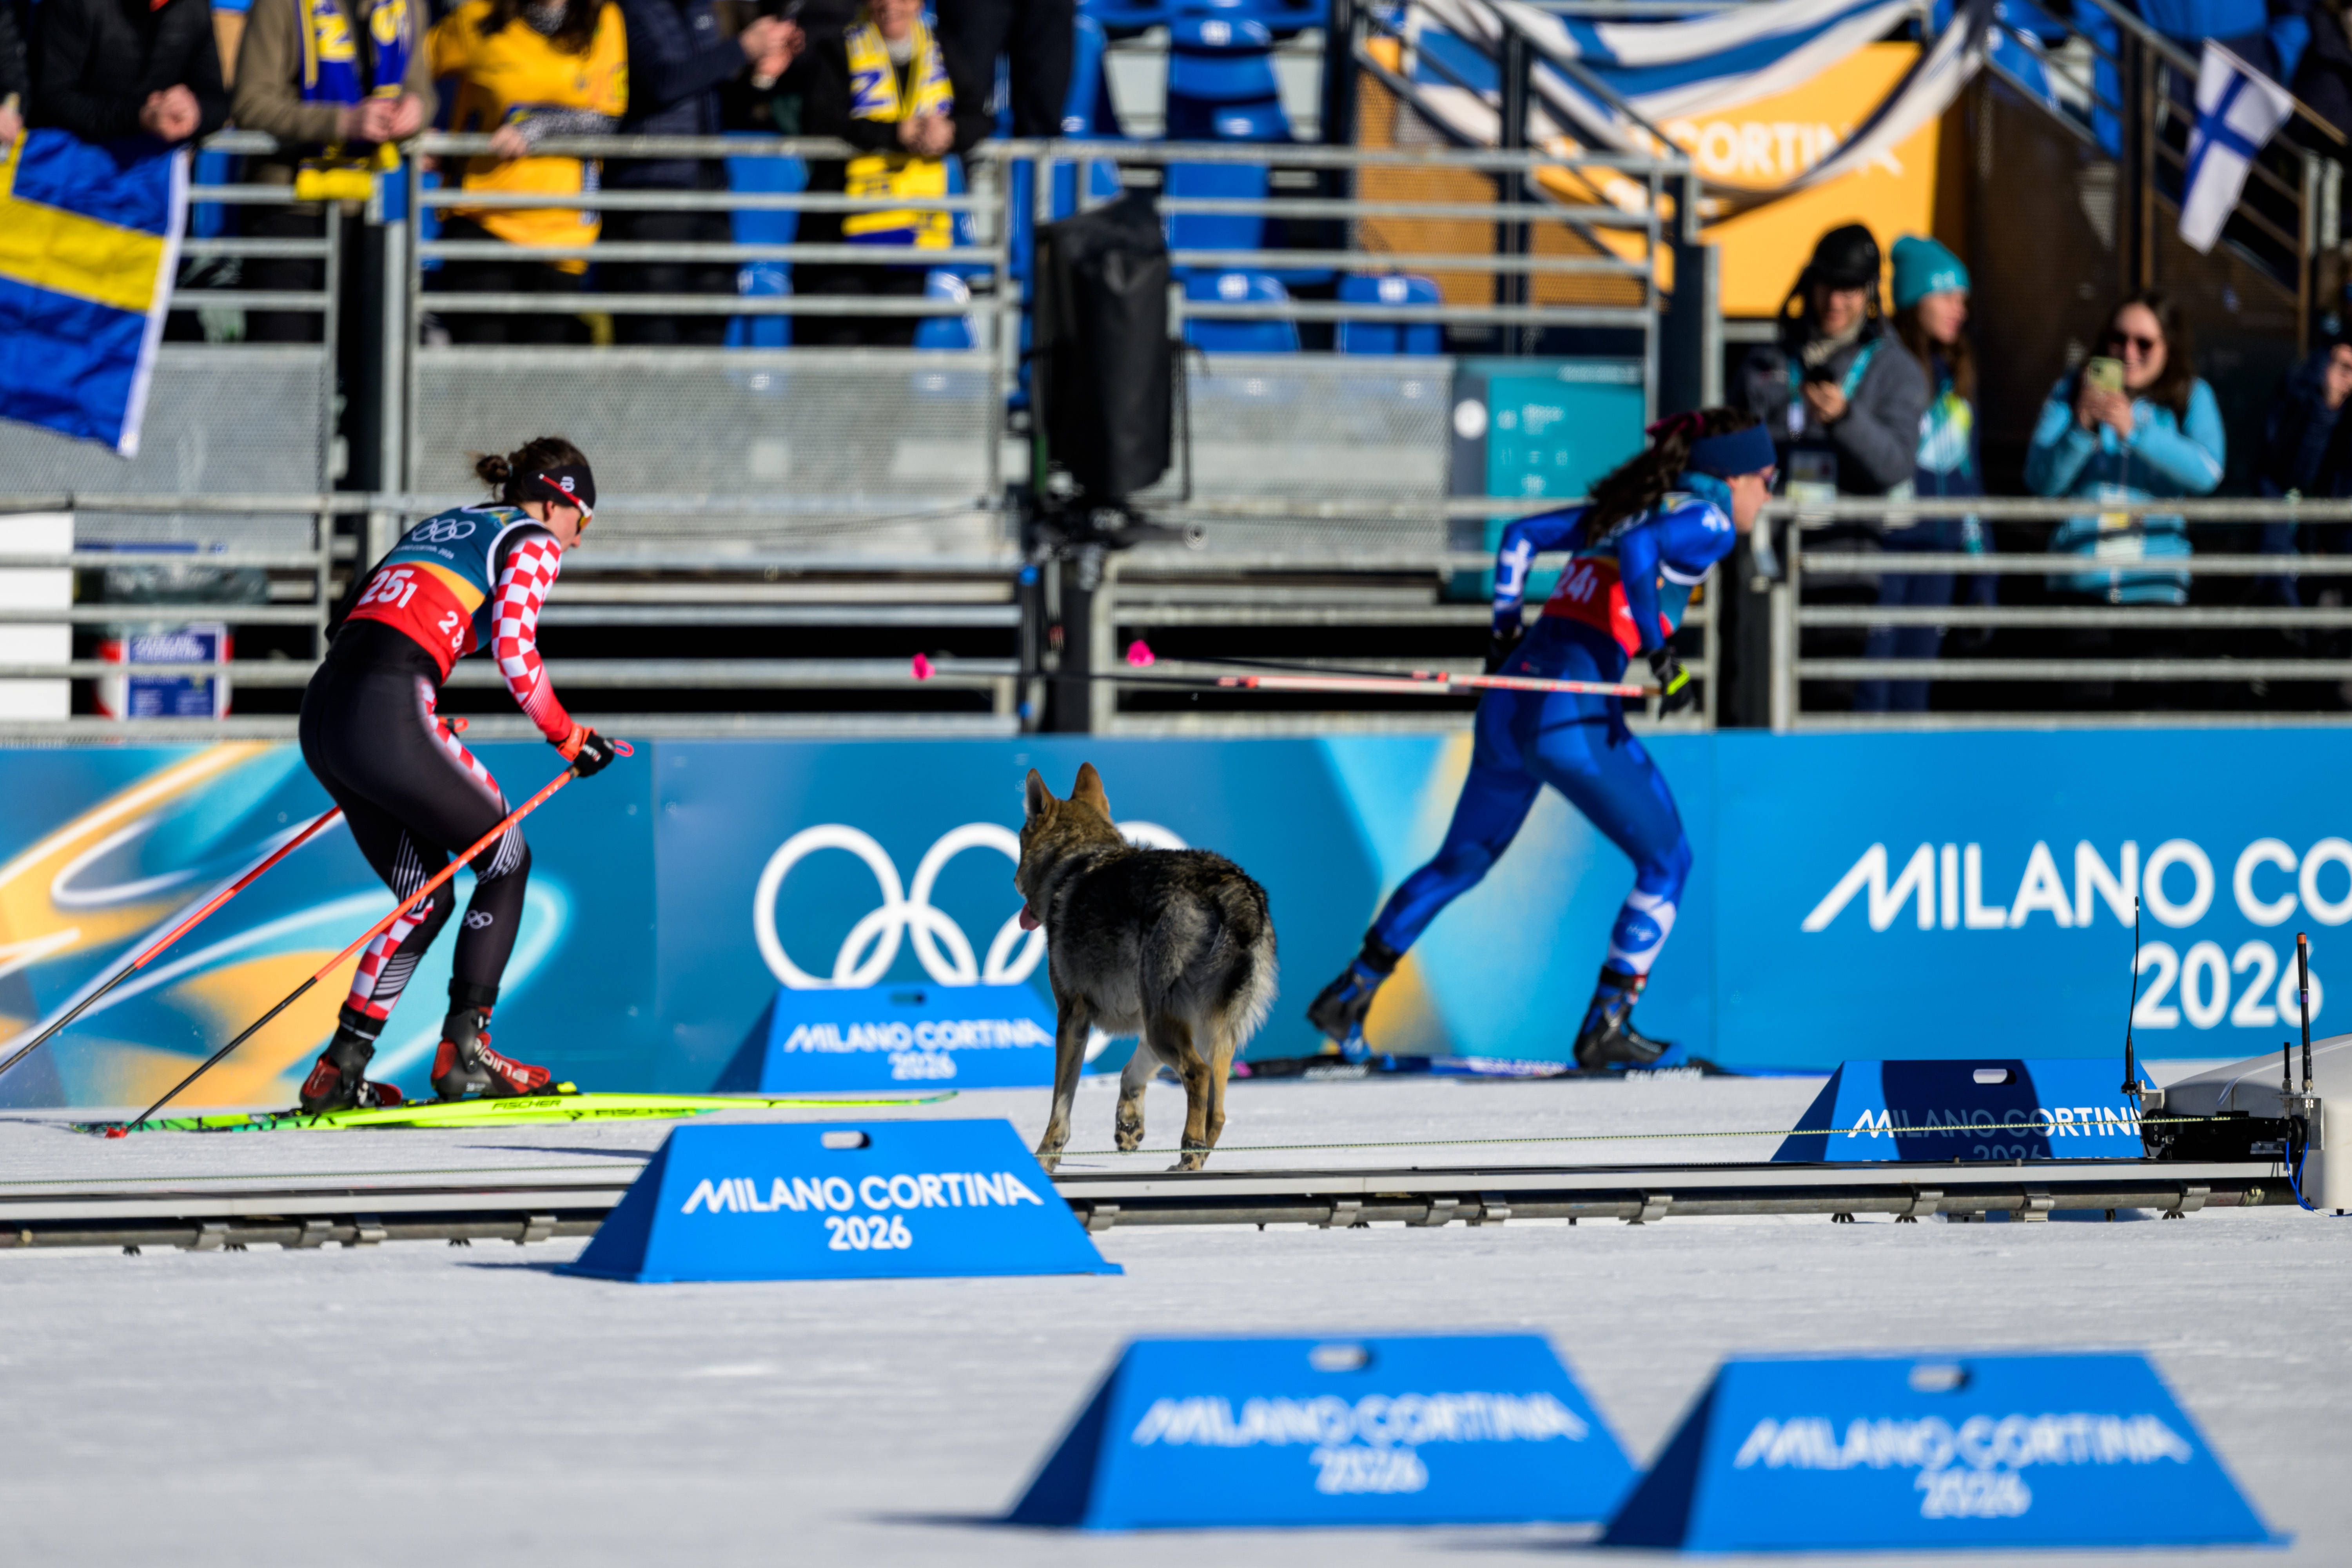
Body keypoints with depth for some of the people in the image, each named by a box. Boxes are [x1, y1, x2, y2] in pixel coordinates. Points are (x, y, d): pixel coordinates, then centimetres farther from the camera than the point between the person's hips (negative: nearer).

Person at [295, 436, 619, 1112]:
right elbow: (515, 654, -7)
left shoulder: (440, 526, 30)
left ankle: (341, 1068, 12)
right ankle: (464, 1050, 6)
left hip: (323, 713, 8)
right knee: (506, 862, 12)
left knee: (427, 898, 19)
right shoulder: (533, 542, 7)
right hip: (387, 715, -7)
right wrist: (572, 740, 6)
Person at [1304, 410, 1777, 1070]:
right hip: (1571, 714, -8)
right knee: (1666, 861, 6)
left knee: (1462, 861, 23)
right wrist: (1664, 655, -22)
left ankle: (1349, 993, 24)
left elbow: (1522, 536, 24)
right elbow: (1638, 551, -22)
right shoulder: (1708, 522, -2)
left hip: (1508, 700, 8)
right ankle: (1606, 1026, 2)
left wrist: (1505, 631, 27)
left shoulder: (1628, 505, 23)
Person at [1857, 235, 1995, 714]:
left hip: (1937, 548, 7)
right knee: (1871, 690, -8)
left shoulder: (1958, 374, 15)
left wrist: (1980, 566, 19)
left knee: (1912, 691, 10)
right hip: (1883, 544, -7)